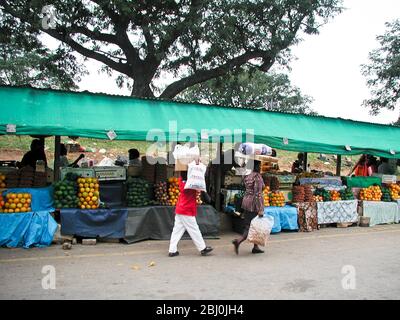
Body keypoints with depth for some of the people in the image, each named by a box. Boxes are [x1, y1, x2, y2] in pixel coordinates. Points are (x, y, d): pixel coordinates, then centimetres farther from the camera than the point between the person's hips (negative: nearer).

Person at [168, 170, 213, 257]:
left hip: (179, 211, 7)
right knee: (194, 230, 3)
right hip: (187, 212, -7)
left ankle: (172, 250, 6)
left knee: (177, 230, 7)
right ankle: (203, 248, 13)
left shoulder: (181, 181, 3)